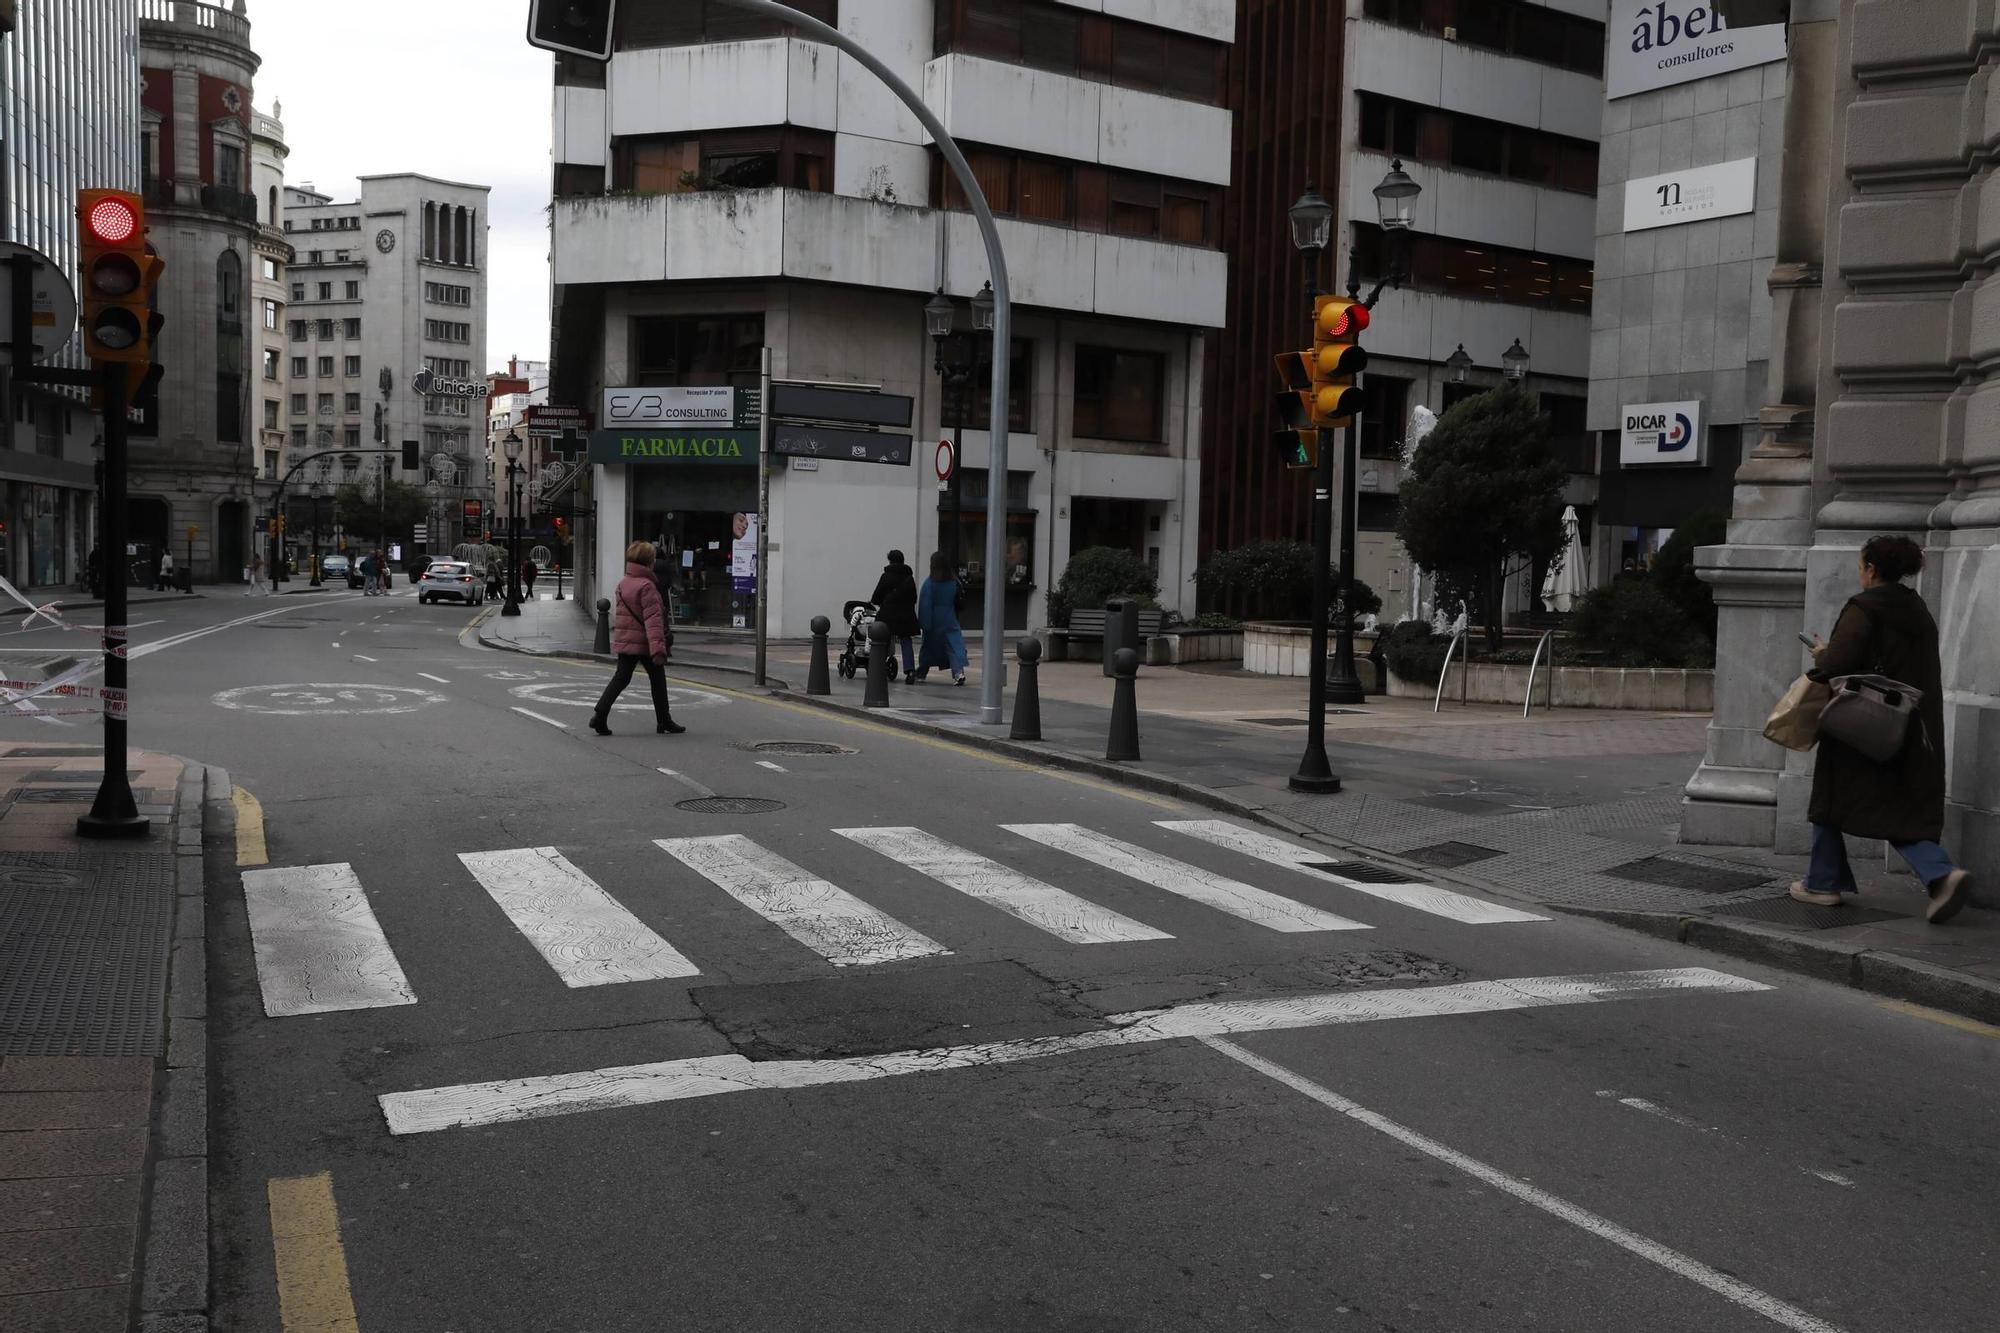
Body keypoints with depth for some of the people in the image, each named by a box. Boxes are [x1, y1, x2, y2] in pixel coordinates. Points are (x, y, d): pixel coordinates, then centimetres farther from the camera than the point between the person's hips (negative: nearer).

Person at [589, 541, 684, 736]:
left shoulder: (622, 584, 9)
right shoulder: (646, 586, -16)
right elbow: (653, 618, -22)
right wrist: (658, 647, -25)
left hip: (624, 641, 7)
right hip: (643, 642, -7)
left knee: (620, 678, 8)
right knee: (658, 679, 8)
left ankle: (600, 715, -7)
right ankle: (664, 720, 16)